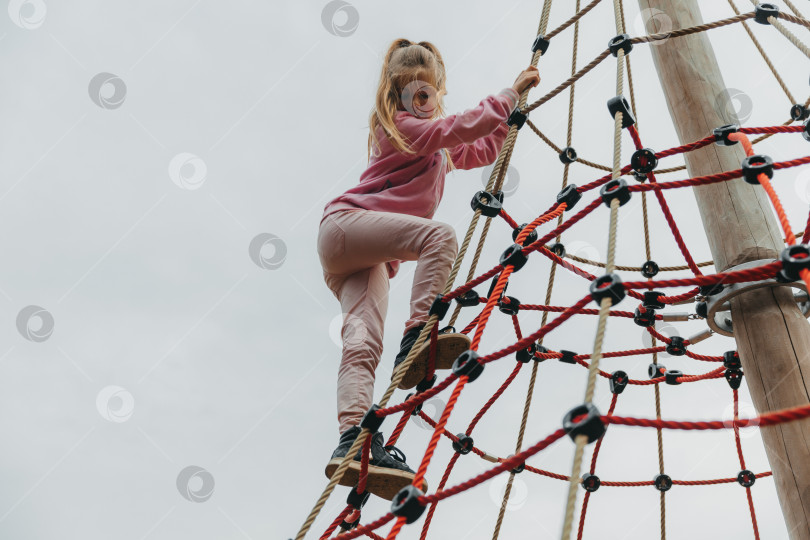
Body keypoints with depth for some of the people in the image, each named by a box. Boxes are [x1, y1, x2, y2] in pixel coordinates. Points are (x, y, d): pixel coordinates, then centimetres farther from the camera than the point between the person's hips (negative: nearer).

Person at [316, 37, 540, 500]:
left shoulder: (441, 148, 31)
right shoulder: (399, 126, 4)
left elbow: (483, 151, 42)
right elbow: (462, 128, -7)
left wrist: (511, 113, 33)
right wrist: (512, 91, 0)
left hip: (365, 256, 7)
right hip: (345, 224, -7)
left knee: (362, 343, -17)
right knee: (440, 235, -30)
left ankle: (354, 442, -36)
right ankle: (417, 336, -41)